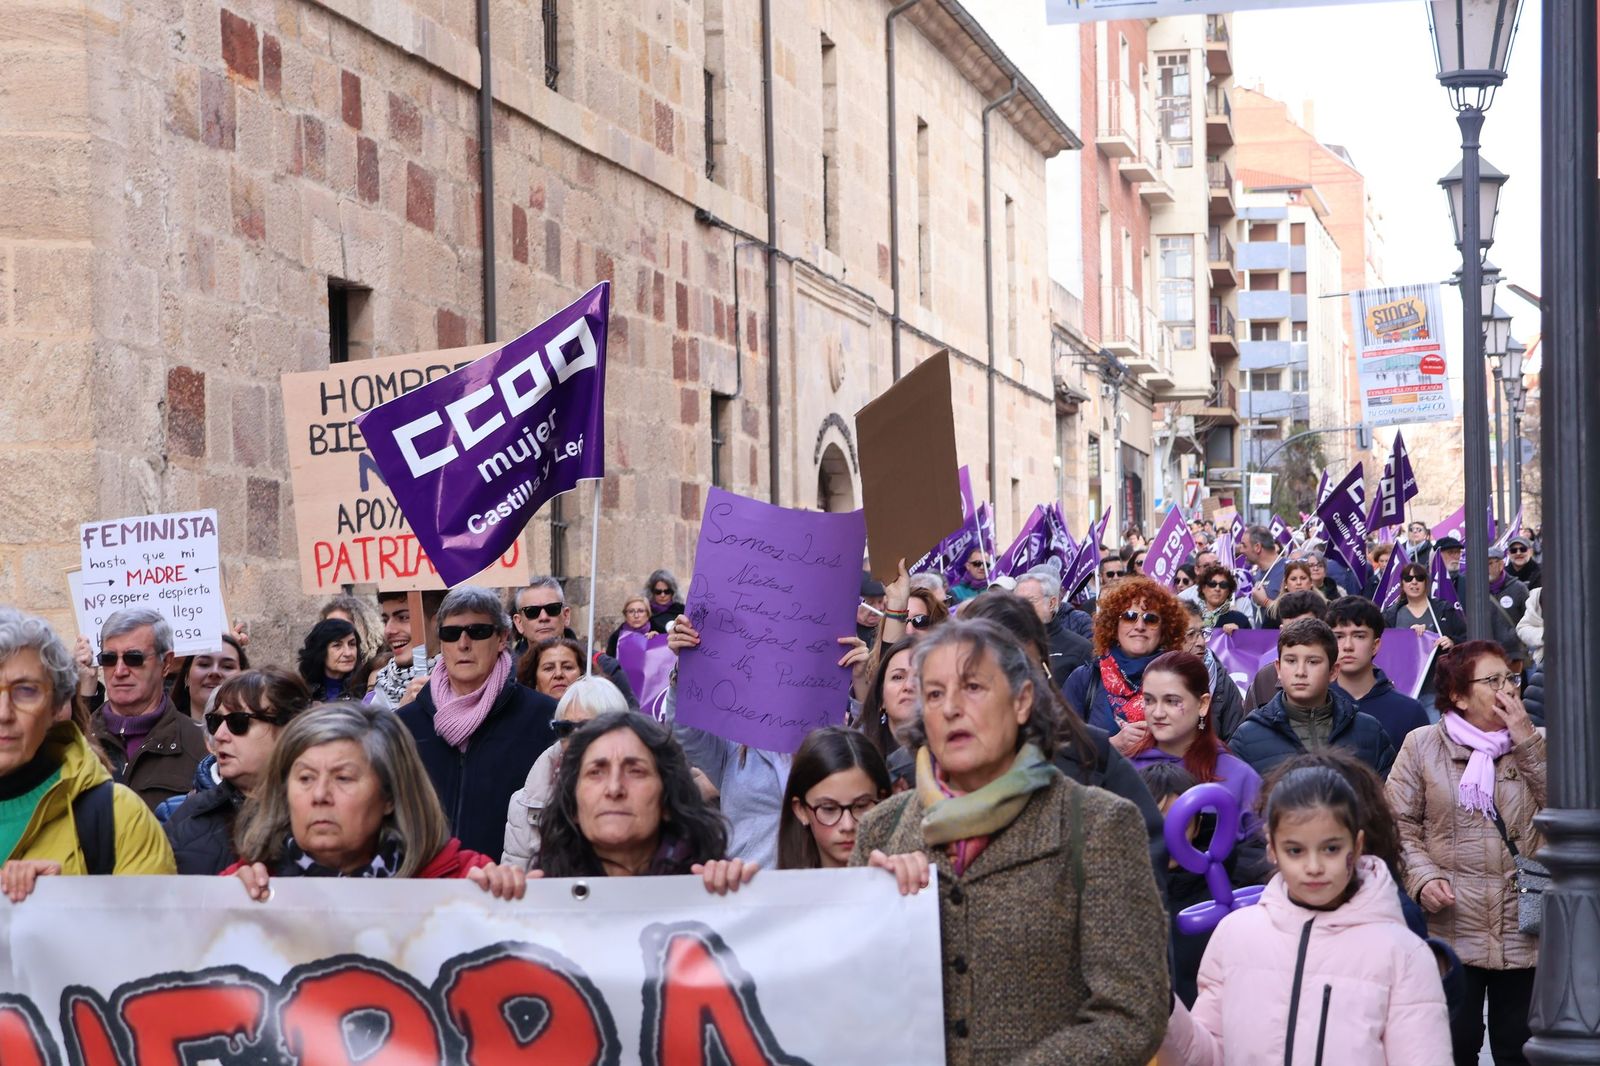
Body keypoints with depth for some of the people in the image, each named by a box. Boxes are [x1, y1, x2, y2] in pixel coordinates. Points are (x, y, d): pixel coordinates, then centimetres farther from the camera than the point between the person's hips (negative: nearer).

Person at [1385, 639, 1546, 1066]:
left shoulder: (1536, 745, 8)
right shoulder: (1423, 746, 3)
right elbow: (1399, 824, 2)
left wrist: (1527, 742, -9)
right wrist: (1422, 876, -13)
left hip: (1525, 930, 2)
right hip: (1452, 929, -2)